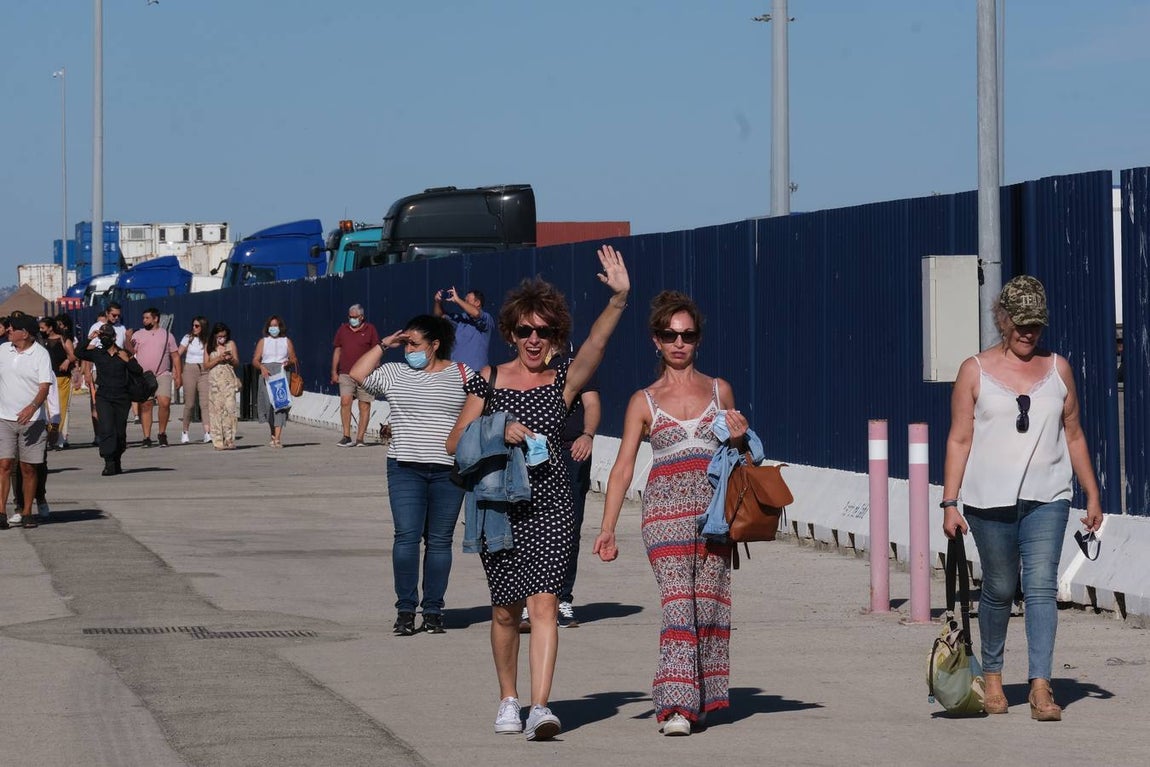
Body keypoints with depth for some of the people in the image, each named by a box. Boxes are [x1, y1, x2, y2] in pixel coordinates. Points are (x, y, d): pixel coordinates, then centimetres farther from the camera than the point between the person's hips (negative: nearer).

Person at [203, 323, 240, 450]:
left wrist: (231, 359, -11)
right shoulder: (209, 347, 9)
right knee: (215, 410, -4)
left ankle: (229, 440, -13)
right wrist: (218, 359, -9)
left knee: (229, 408, -11)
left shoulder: (231, 344, 8)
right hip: (214, 380, 1)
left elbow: (237, 364, 10)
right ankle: (218, 441, -3)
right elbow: (206, 366, 4)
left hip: (228, 379, -1)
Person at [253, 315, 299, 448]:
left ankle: (277, 438, -21)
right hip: (267, 373, 1)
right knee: (269, 403, -4)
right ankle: (273, 435, 16)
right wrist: (262, 367, -16)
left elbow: (294, 360, 15)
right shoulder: (263, 342, 12)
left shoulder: (286, 341, 13)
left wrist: (289, 362, -8)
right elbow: (255, 360, 5)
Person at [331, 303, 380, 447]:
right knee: (345, 401, -14)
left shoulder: (370, 330, 6)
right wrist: (334, 371, 11)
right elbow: (337, 350, 17)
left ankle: (359, 438, 3)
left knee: (364, 406, -1)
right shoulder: (343, 330, 13)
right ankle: (346, 436, -12)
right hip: (346, 373, 2)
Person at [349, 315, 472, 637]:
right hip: (406, 468, 0)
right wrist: (384, 345, 1)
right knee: (406, 537, -8)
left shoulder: (462, 375, 7)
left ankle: (433, 610, 8)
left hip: (449, 470, 0)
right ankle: (405, 609, -3)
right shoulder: (394, 373, 8)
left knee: (439, 540, 3)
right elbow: (357, 374, -1)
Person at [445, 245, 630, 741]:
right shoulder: (489, 380, 5)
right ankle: (508, 699, 27)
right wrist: (499, 432, -14)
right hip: (498, 503, 2)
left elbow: (594, 346, -17)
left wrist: (618, 300, -33)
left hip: (549, 502, -1)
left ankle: (539, 708, -20)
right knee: (505, 610, 9)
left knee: (544, 603, -13)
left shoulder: (563, 381, 2)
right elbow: (455, 443, 4)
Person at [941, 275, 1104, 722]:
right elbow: (959, 440, 1)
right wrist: (949, 503, -6)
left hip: (1047, 499, 1)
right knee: (999, 589, 8)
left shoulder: (1057, 369, 10)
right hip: (990, 499, -1)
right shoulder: (975, 371, 3)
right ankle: (992, 677, 27)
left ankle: (1041, 687, -15)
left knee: (1041, 586, -10)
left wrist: (1092, 495, 13)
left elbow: (1073, 436, 16)